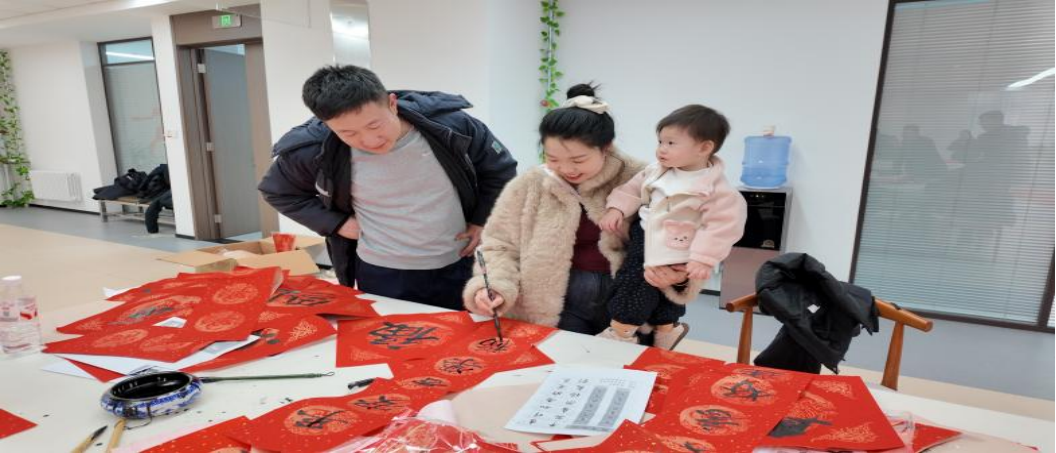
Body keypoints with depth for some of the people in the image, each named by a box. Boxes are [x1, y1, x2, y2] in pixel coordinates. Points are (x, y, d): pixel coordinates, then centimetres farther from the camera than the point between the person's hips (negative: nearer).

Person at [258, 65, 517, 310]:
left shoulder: (449, 124, -19)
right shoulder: (314, 149, -18)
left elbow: (500, 169, 0)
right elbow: (279, 192, 4)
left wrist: (482, 221, -3)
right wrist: (337, 224, -8)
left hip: (456, 268, 1)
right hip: (380, 275, -1)